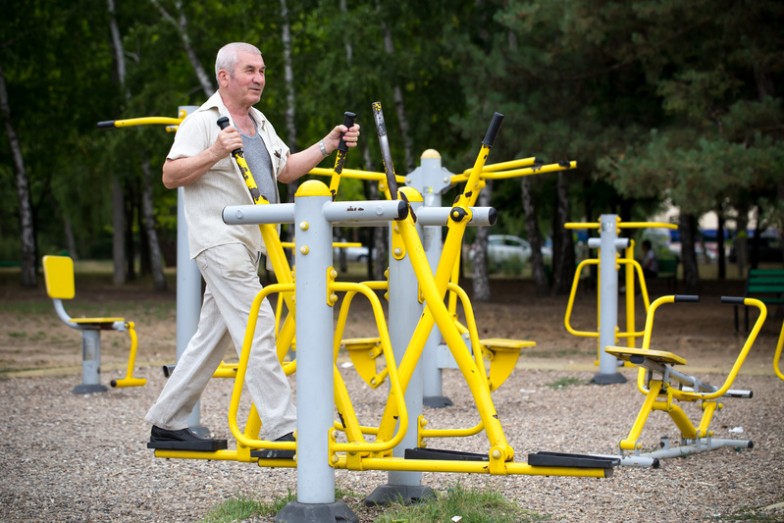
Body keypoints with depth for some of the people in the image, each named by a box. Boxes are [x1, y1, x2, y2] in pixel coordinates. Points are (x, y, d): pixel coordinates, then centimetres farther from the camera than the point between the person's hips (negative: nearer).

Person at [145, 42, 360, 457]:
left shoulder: (259, 124, 20)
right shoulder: (204, 122, -8)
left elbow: (286, 169, 26)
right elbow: (170, 176, -14)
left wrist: (329, 144, 15)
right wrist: (214, 153, -28)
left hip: (248, 244, 9)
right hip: (220, 240, -9)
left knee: (213, 336, 11)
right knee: (257, 329, -15)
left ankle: (166, 424, 18)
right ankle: (281, 431, -18)